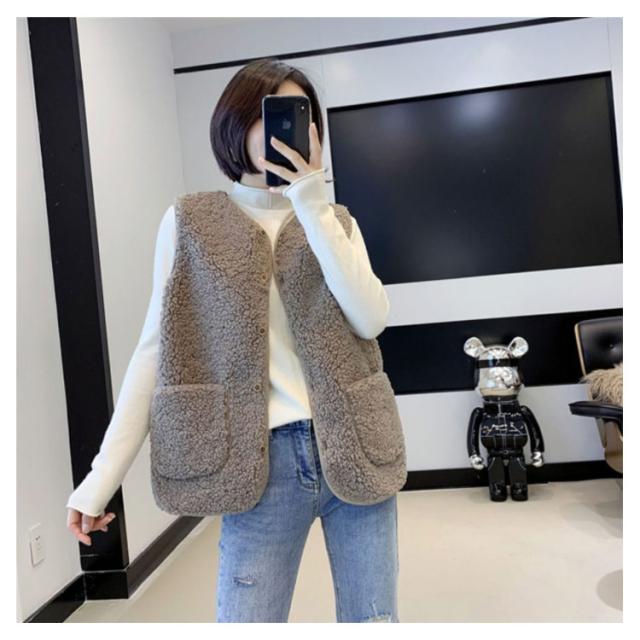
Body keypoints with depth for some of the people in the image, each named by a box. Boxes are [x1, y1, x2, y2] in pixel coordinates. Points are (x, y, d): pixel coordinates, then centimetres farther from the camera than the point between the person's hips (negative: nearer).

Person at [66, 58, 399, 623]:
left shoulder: (335, 219, 8)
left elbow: (370, 320, -9)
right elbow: (157, 349, 0)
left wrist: (312, 203, -13)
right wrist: (103, 474, -2)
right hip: (266, 459, -2)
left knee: (373, 619, 15)